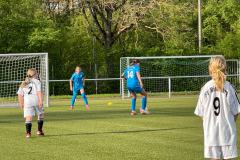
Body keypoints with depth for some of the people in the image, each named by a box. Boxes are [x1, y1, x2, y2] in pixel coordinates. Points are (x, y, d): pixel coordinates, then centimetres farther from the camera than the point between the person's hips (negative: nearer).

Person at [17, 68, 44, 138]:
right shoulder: (37, 81, 8)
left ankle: (28, 133, -17)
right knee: (40, 115, 19)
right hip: (36, 99, -2)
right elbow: (39, 92, -6)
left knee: (28, 117, -5)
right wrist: (40, 100, -12)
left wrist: (21, 103, 21)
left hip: (27, 101, 2)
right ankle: (39, 131, 21)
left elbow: (20, 94, 15)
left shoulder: (23, 83, 21)